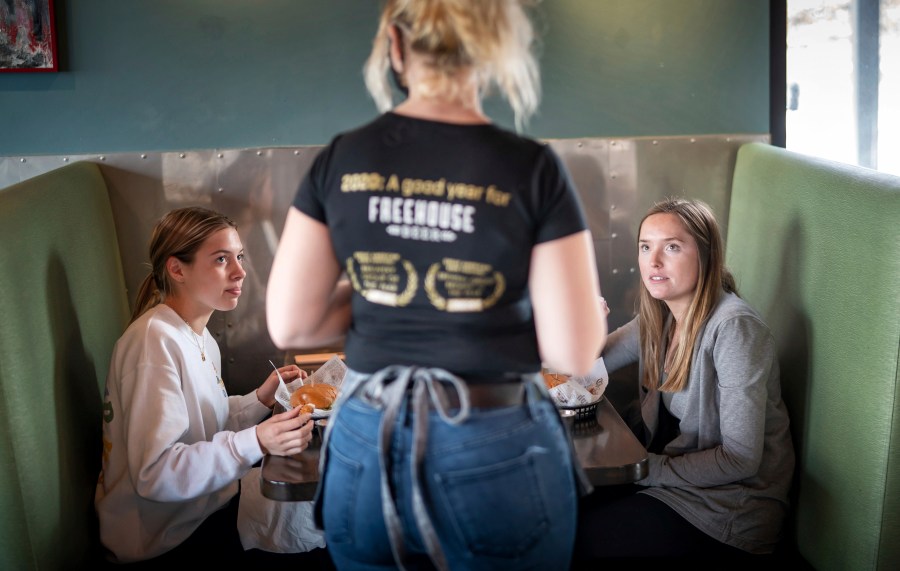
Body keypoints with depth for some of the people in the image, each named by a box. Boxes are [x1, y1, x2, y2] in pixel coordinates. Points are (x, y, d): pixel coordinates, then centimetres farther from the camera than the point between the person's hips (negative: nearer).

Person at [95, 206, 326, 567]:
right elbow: (154, 473, -27)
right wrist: (255, 443, -33)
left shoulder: (203, 342, 7)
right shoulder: (155, 340, -22)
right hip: (165, 544, -8)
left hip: (203, 510, 8)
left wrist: (260, 400, -5)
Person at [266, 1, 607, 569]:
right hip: (495, 457, -2)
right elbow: (574, 351, -12)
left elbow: (289, 326, 0)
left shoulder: (341, 159, -4)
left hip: (365, 451, 3)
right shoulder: (532, 168, -13)